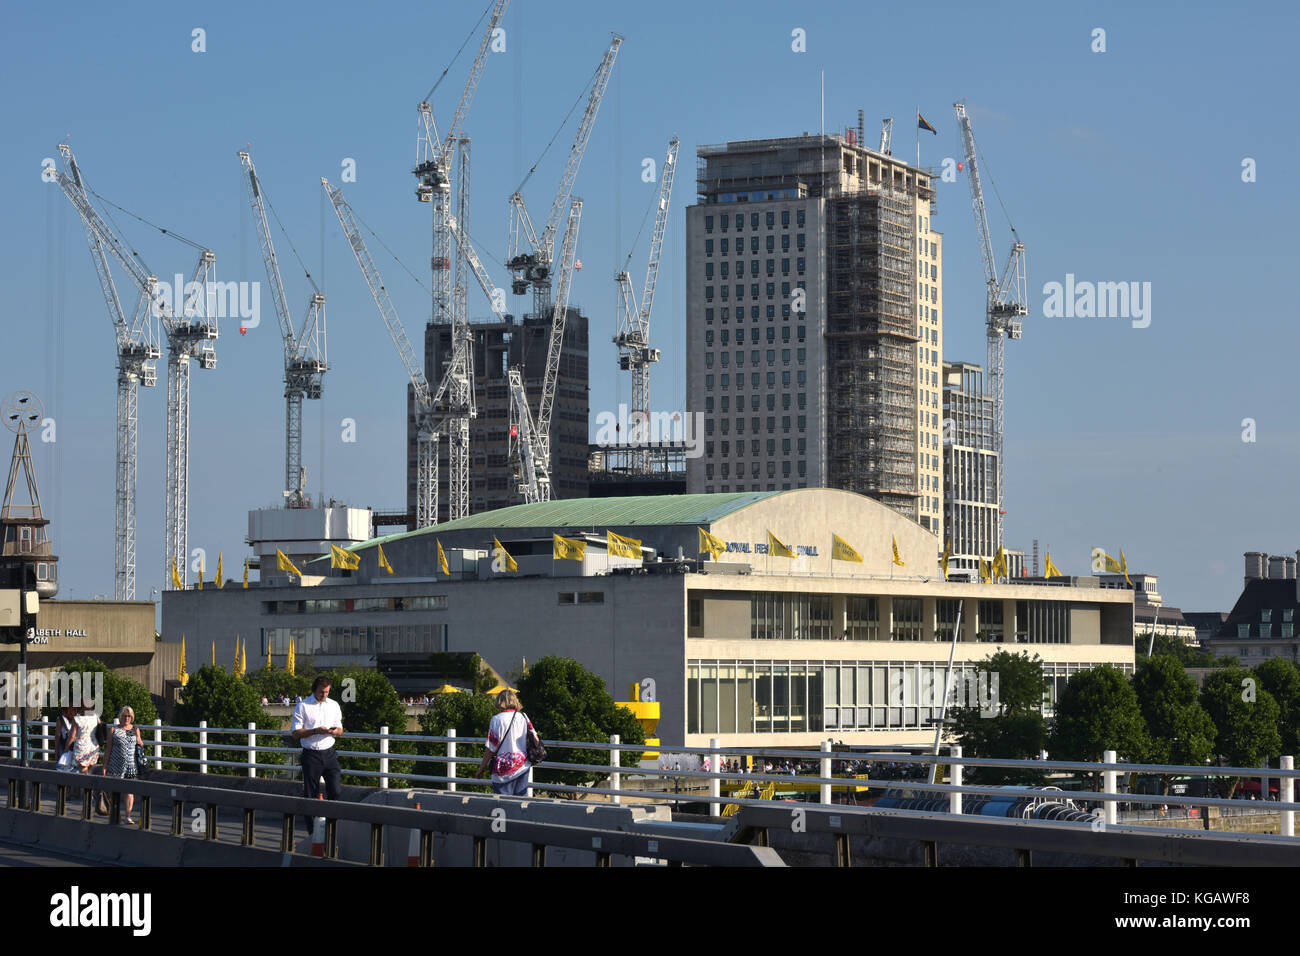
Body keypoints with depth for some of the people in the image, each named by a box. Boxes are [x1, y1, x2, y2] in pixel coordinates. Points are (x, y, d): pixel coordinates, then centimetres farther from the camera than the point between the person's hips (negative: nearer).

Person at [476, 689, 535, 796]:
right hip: (522, 766, 4)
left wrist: (482, 766, 3)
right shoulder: (523, 717, 2)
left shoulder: (497, 720, -10)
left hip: (504, 768, -4)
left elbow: (491, 747, -7)